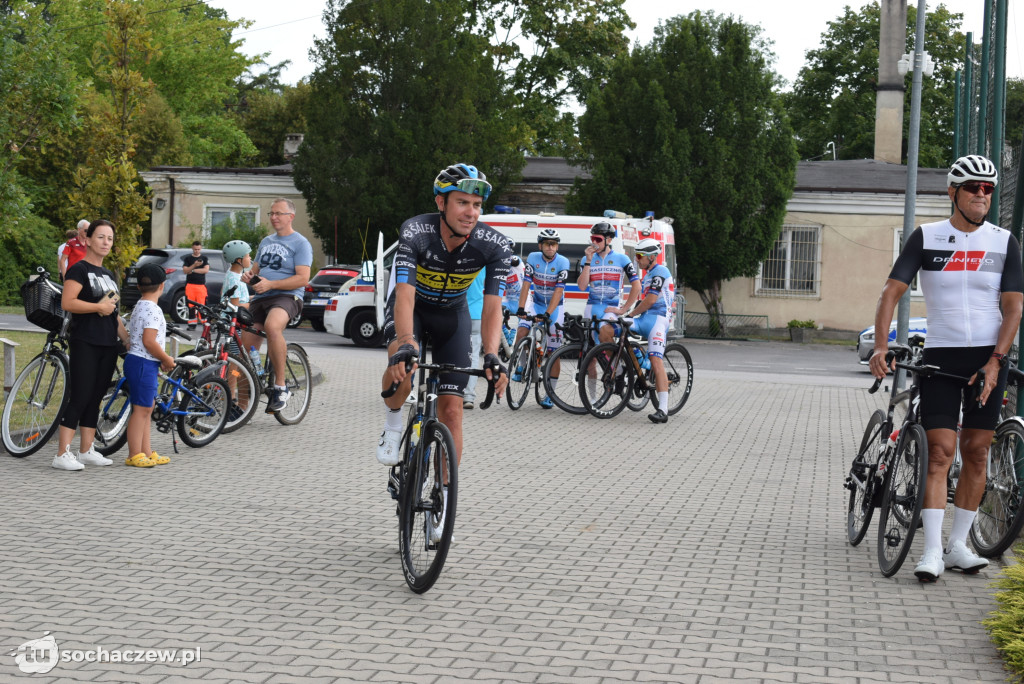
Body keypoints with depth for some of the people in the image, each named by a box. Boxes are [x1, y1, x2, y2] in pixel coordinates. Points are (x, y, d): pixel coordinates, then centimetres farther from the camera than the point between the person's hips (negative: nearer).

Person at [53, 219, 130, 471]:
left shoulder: (108, 275, 18)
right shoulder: (79, 269, -6)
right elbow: (67, 302, -18)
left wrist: (127, 338, 16)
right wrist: (99, 306, -15)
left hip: (107, 346, 8)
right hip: (85, 344, -8)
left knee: (95, 399, 9)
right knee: (79, 398, -11)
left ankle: (86, 451, 14)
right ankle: (62, 454, -10)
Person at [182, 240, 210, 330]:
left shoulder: (204, 258, 10)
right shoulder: (188, 258, 11)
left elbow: (206, 270, -3)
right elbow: (185, 270, 0)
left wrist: (193, 270, -8)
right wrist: (194, 265, -16)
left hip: (201, 285, -1)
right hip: (190, 285, 1)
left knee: (202, 305, -8)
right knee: (191, 306, -2)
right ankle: (192, 324, 1)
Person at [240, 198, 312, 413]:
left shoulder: (300, 243, -1)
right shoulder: (266, 242, 22)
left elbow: (303, 278, -11)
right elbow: (256, 269, 30)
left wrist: (270, 284, -20)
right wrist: (248, 276, 5)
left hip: (286, 297, -7)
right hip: (260, 298, 7)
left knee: (272, 327, -39)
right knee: (246, 349, -1)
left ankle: (280, 387, -31)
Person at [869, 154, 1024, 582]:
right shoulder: (926, 238, 0)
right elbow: (892, 291, -4)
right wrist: (881, 347, -17)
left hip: (988, 358, 2)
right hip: (940, 354, -2)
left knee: (976, 452, 4)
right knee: (940, 452, -9)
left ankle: (958, 546, 14)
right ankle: (932, 551, -10)